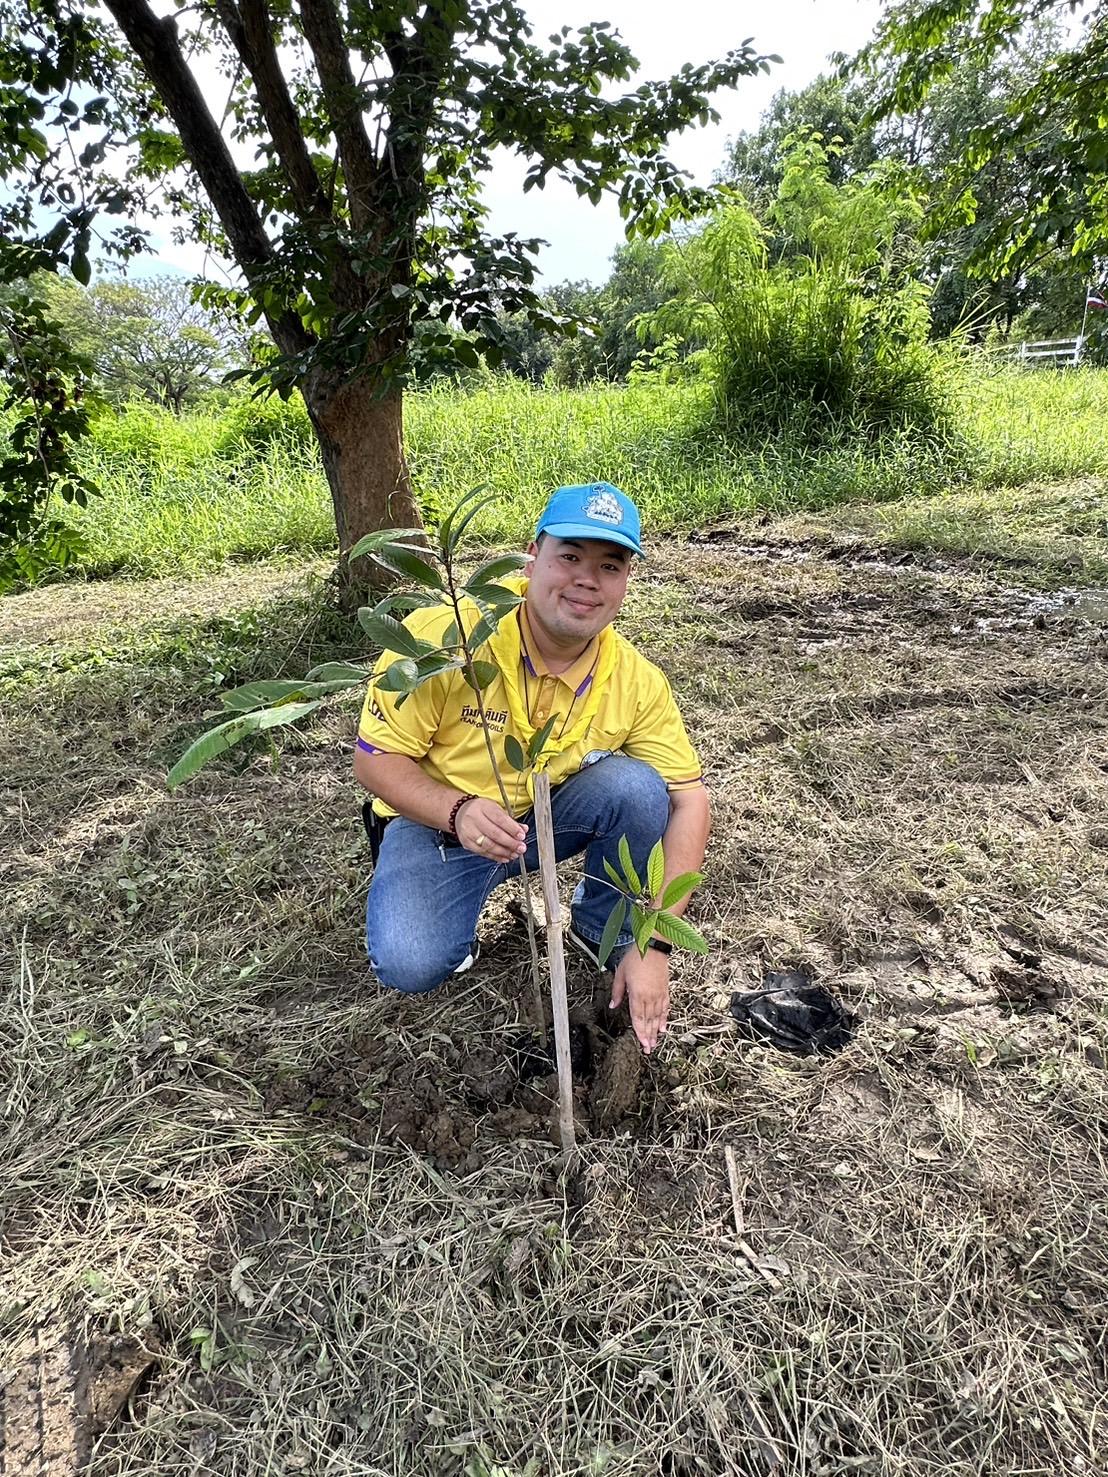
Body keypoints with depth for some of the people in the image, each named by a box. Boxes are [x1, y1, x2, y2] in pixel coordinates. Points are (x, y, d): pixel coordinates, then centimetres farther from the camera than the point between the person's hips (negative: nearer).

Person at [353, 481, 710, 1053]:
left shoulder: (636, 680, -17)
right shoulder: (442, 637, -26)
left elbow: (689, 801, -14)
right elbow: (374, 759, -17)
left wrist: (654, 944, -21)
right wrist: (458, 812, -37)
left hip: (552, 817, 3)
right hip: (438, 821, -2)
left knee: (634, 785, -26)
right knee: (408, 964, -26)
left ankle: (607, 928, 2)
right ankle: (461, 913, 11)